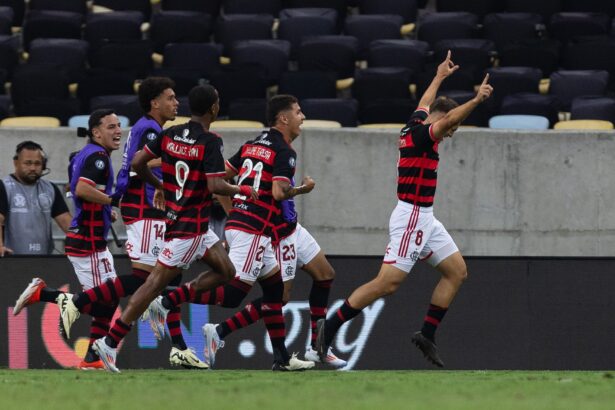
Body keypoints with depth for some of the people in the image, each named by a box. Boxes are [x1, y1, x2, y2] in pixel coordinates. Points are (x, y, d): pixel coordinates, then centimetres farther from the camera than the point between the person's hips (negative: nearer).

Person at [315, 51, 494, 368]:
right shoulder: (420, 133, -14)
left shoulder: (415, 124, 12)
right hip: (411, 216, -11)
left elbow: (426, 103, 35)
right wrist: (476, 100, -43)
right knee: (388, 282, -13)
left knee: (457, 271, 8)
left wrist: (439, 77, 49)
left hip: (424, 218, 11)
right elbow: (447, 118, -34)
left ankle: (427, 335, 9)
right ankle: (330, 327, -7)